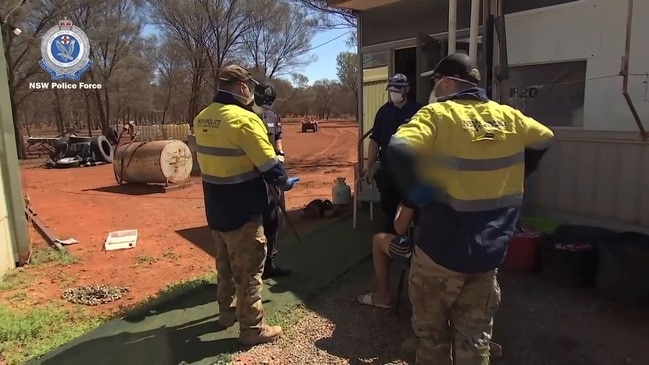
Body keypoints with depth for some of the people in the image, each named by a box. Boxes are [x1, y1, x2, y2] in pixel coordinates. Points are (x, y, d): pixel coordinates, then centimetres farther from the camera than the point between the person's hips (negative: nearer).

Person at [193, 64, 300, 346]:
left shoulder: (202, 119, 6)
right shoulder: (244, 119, -20)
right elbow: (269, 165, -19)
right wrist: (285, 182, -1)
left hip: (216, 208, 8)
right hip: (242, 210, -8)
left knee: (225, 264, 22)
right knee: (248, 269, 4)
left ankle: (227, 312, 38)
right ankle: (252, 328, 16)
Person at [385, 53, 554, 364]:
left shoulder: (438, 115, -12)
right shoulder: (508, 116, 4)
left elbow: (399, 151, -30)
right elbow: (543, 139, 23)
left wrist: (418, 196, -16)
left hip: (440, 251, -4)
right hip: (488, 253, 5)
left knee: (431, 333, 17)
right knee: (475, 338, 18)